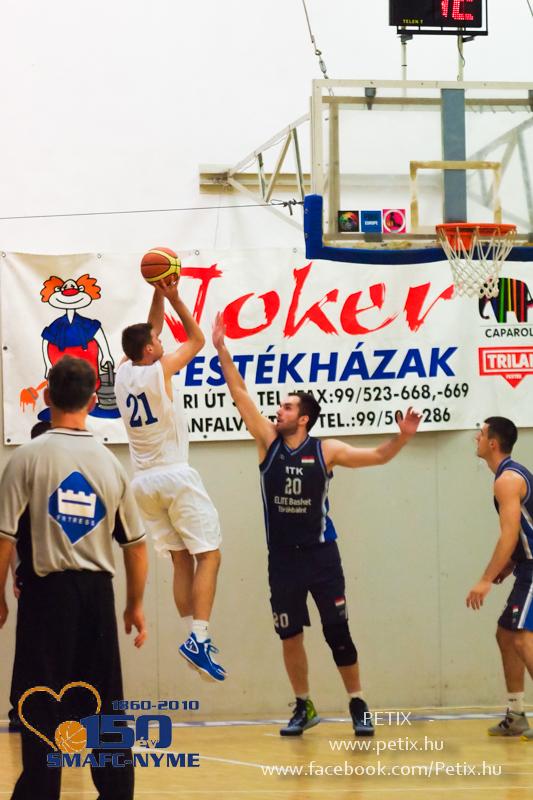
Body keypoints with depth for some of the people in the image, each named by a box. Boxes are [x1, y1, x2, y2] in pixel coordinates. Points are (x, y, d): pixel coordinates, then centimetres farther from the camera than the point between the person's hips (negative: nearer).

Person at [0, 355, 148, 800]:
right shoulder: (110, 463, 6)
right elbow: (136, 545, 10)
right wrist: (136, 605, 20)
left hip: (47, 590, -4)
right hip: (97, 592, 4)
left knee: (41, 706, 0)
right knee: (104, 703, 11)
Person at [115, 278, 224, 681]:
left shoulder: (123, 373, 6)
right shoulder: (159, 371, -12)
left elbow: (147, 333, 23)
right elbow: (197, 339, 2)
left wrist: (158, 296, 20)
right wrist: (173, 298, 4)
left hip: (144, 482, 7)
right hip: (175, 476, -7)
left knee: (182, 560, 11)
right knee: (209, 555, -6)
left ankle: (195, 637, 7)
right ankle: (198, 638, -19)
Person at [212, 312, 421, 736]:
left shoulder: (326, 451, -5)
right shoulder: (269, 442, 0)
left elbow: (377, 456, -6)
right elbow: (240, 395, -3)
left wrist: (402, 437, -25)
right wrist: (222, 349, -9)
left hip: (321, 554, -3)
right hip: (282, 557, 3)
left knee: (337, 632, -1)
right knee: (290, 636, 7)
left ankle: (358, 705, 7)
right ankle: (304, 707, 20)